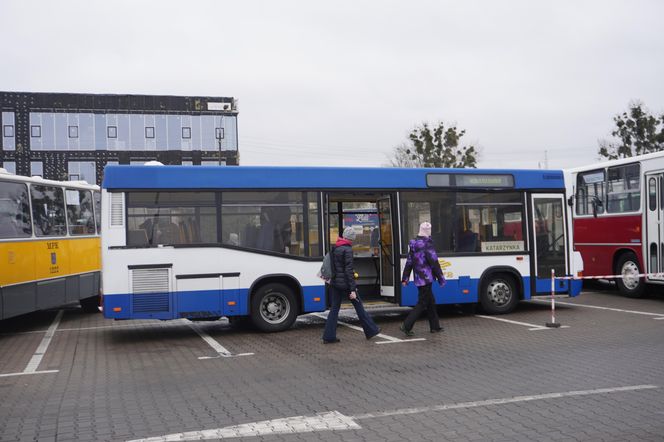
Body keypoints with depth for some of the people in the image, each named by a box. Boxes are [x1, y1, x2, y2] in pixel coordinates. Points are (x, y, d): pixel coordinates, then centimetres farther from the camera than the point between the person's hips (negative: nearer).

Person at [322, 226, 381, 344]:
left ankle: (328, 336, 5)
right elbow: (348, 270, -18)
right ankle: (371, 330, 19)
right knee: (358, 306, 7)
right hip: (345, 284, -7)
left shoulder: (334, 248, 8)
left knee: (334, 308, 8)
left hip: (334, 283, 7)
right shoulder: (347, 250, -14)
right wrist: (352, 289, -17)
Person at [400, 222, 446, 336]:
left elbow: (409, 263, 13)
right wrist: (441, 278, -7)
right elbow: (434, 262, -14)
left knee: (431, 302, 18)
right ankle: (406, 326, -11)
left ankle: (435, 326, 25)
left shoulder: (413, 244, 10)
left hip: (418, 278, 8)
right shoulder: (427, 244, -15)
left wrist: (405, 278, 16)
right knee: (422, 303, -5)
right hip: (426, 278, -8)